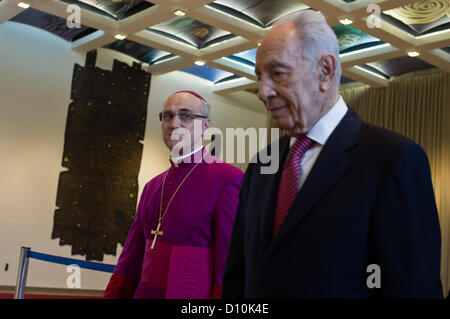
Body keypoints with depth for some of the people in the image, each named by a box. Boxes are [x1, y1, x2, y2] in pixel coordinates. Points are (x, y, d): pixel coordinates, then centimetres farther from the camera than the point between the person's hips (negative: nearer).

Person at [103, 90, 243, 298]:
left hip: (192, 293, -6)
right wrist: (111, 296, 4)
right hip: (144, 293, 6)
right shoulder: (152, 187, 11)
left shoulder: (228, 179, -12)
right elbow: (130, 262, 11)